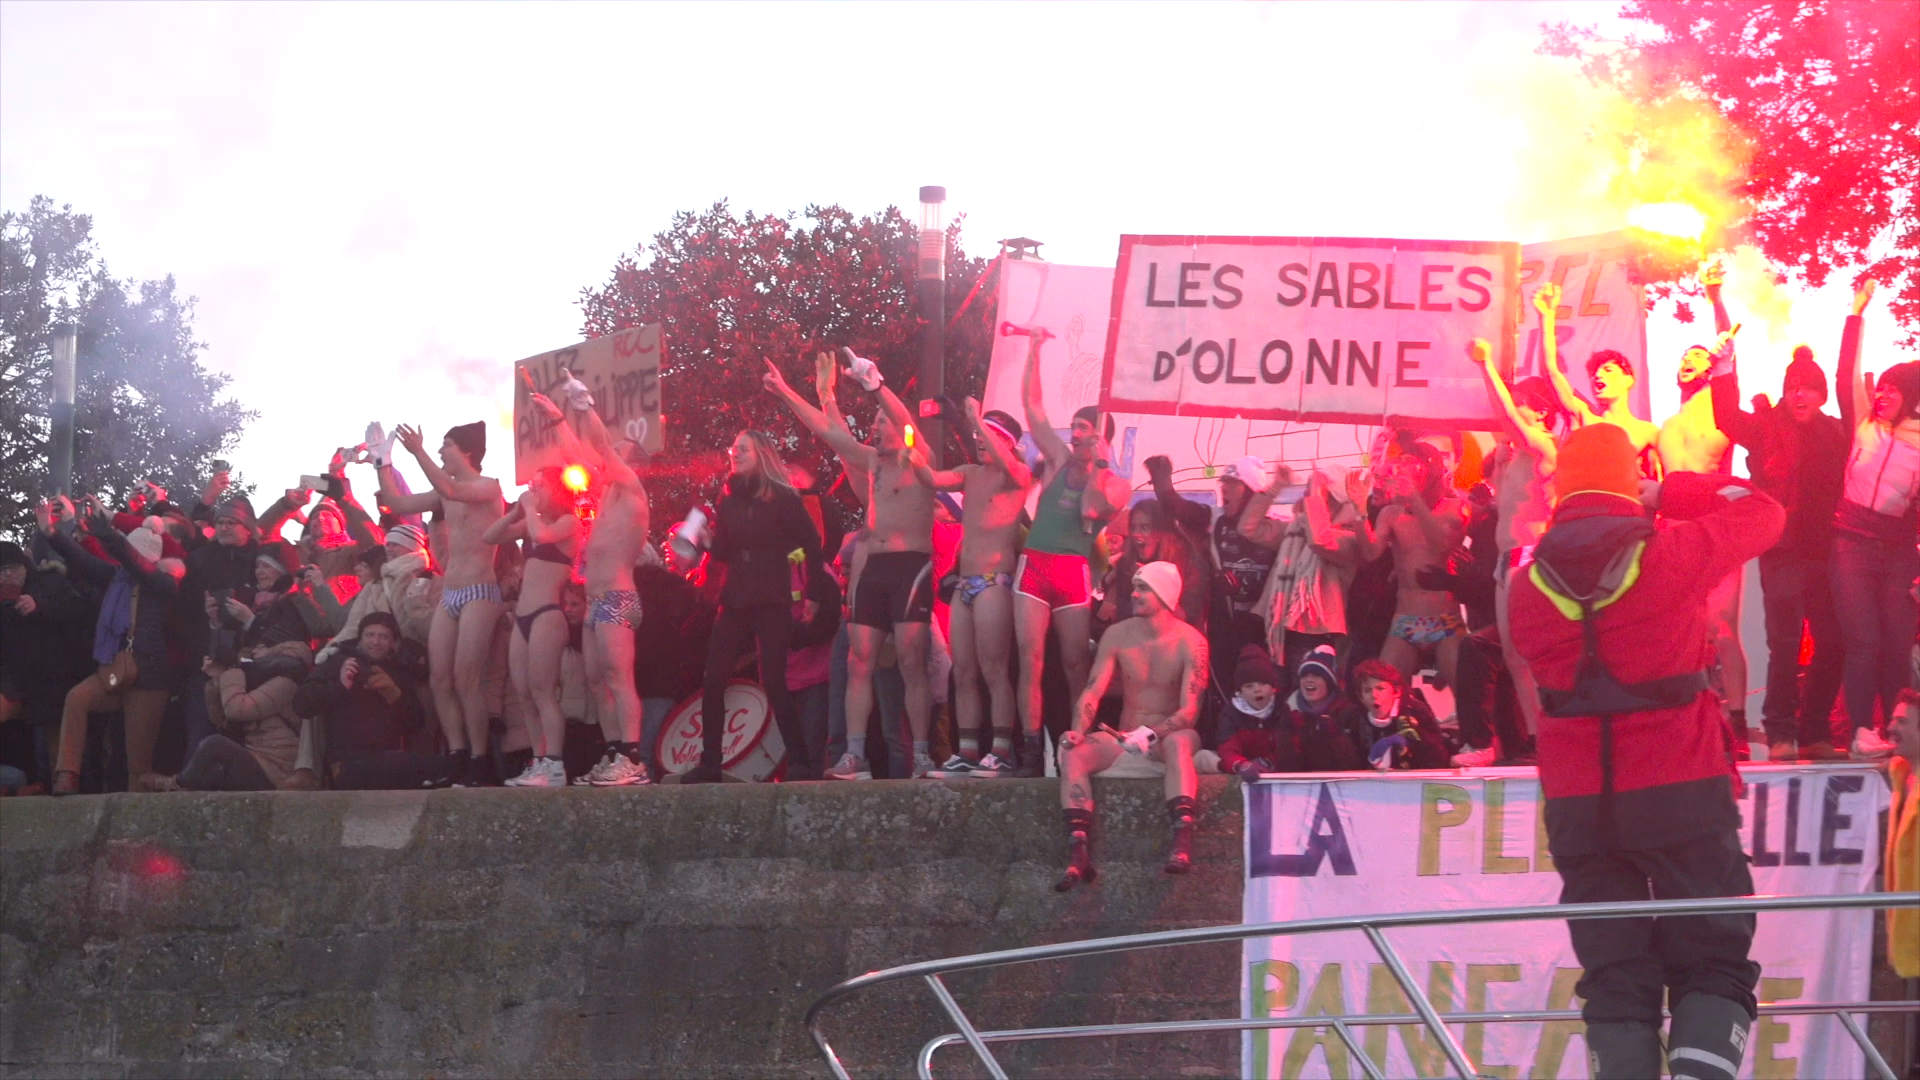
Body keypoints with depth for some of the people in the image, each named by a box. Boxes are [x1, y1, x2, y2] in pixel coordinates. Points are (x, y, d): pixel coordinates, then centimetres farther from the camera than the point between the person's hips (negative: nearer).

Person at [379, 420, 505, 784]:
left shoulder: (488, 486, -6)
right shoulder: (448, 492, 17)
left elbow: (450, 491, -25)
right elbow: (398, 503, 21)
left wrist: (419, 452, -26)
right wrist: (382, 461, 16)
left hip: (480, 593, -8)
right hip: (449, 595, 8)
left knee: (466, 678, -13)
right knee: (440, 679, -1)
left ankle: (479, 763, -10)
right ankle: (457, 758, 1)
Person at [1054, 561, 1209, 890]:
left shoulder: (1190, 641, -6)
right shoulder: (1117, 635, 4)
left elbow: (1189, 710, -15)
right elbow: (1092, 691, -2)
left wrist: (1152, 735, -32)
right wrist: (1078, 730, -23)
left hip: (1170, 736, -4)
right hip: (1123, 740, 4)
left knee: (1179, 742, -39)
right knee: (1071, 753, -24)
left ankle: (1182, 843, -56)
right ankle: (1078, 854, -37)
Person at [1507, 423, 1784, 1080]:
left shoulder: (1529, 585, 2)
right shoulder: (1672, 553, -7)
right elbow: (1763, 514, 9)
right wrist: (1667, 494, 17)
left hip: (1577, 803, 3)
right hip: (1680, 793, -3)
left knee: (1614, 976, 7)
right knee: (1713, 964, 2)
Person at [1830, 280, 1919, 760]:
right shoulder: (1864, 426, 5)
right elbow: (1847, 375, -3)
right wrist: (1856, 314, -7)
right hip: (1854, 541, -1)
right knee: (1865, 639, -10)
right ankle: (1862, 732, -10)